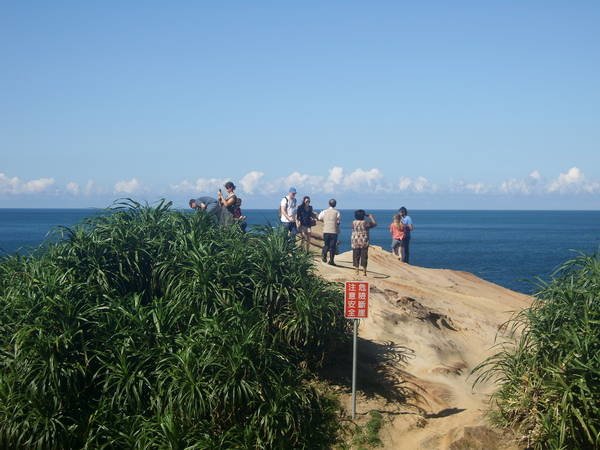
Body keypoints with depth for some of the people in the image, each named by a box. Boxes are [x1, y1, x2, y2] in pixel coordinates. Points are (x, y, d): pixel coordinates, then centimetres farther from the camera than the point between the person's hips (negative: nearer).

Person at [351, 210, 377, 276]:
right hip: (364, 243, -2)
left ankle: (357, 271, 6)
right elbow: (374, 224, 3)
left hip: (355, 243, 2)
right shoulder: (365, 223, -9)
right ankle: (364, 271, 3)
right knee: (364, 257, 3)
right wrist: (371, 216, 15)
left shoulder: (353, 222, -1)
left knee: (356, 257, 8)